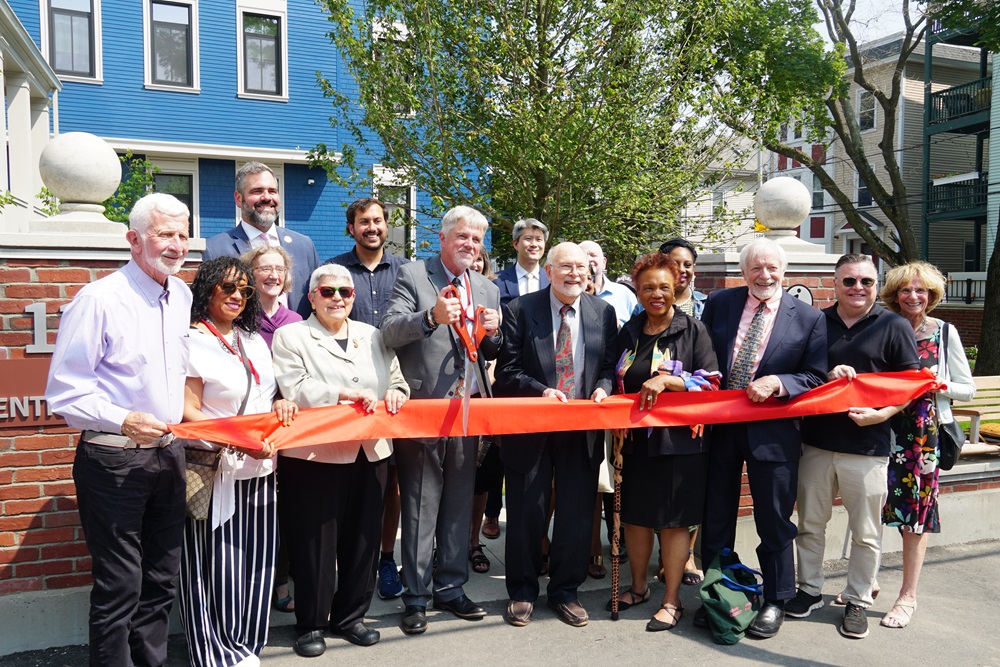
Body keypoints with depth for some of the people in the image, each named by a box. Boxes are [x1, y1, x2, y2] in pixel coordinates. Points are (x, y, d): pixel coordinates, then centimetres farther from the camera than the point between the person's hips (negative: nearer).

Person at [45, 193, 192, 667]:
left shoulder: (182, 296, 7)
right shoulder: (99, 299, -13)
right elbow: (63, 392, -15)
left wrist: (185, 410, 9)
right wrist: (124, 421, -26)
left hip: (169, 453, 7)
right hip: (114, 460, -6)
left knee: (161, 579, 16)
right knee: (119, 587, 2)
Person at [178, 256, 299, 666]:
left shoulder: (254, 340, 14)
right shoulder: (193, 341, -7)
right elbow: (188, 413, -12)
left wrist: (283, 405, 0)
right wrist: (237, 442, -22)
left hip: (260, 469, 6)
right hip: (216, 473, -6)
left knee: (257, 562, 10)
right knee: (218, 566, 1)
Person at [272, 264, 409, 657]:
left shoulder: (371, 335, 16)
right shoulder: (291, 336, 2)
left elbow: (397, 382, 16)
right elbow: (294, 390, -12)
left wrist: (394, 394, -7)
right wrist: (344, 394, -20)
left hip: (369, 453, 5)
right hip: (314, 455, -4)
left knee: (363, 537, 11)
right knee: (316, 541, 4)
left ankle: (350, 617, 27)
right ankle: (311, 624, 20)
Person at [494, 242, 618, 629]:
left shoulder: (603, 313, 5)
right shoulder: (520, 310, -4)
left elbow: (610, 364, 9)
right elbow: (507, 371, -7)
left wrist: (603, 387, -11)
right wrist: (541, 391, -21)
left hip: (583, 429, 3)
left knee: (577, 515, 10)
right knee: (526, 512, 8)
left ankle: (565, 591, 29)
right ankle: (522, 592, 27)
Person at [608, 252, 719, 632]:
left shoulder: (693, 331, -4)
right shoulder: (628, 333, 10)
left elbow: (711, 381, -10)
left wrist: (667, 380, -22)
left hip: (679, 440, -4)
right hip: (636, 439, 5)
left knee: (673, 520, 3)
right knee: (634, 515, 12)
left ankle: (671, 600, 17)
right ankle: (638, 587, 31)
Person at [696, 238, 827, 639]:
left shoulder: (808, 318, -3)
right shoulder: (719, 303, 3)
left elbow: (816, 377, -4)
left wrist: (776, 383, -20)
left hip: (772, 429, -2)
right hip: (718, 424, 2)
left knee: (774, 520, 9)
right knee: (716, 517, 13)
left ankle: (775, 601, 28)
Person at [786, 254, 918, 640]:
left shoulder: (894, 327, -1)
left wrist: (880, 414, -17)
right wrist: (826, 375, -11)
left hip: (867, 446, -2)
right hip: (816, 443, 3)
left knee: (865, 533, 8)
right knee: (810, 523, 13)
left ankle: (858, 601, 25)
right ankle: (810, 590, 29)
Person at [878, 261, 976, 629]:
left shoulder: (945, 332, 1)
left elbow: (968, 390, 3)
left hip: (925, 435, -2)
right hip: (884, 429, 2)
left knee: (916, 514, 5)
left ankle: (908, 596, 17)